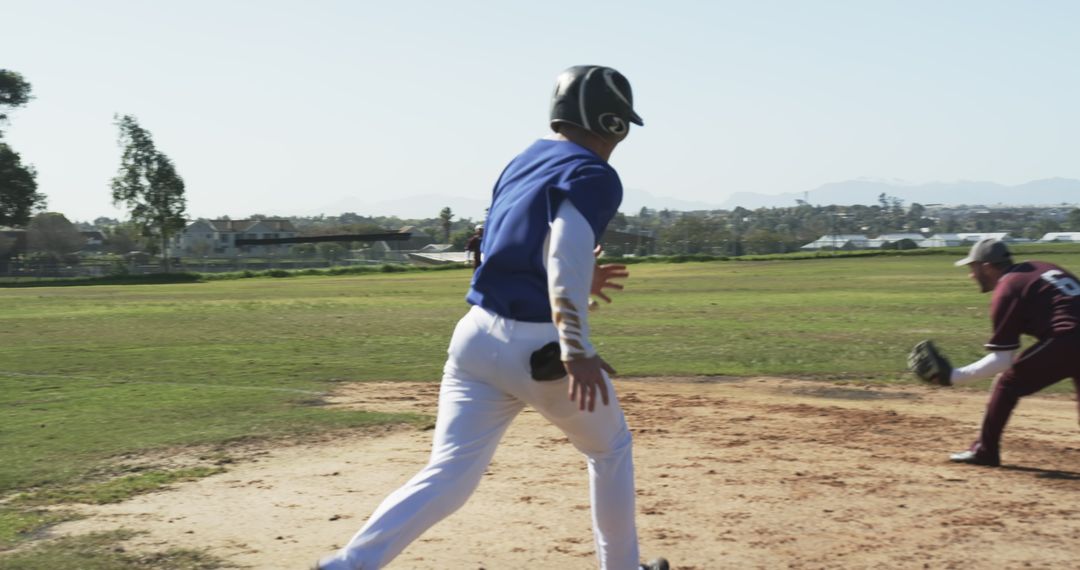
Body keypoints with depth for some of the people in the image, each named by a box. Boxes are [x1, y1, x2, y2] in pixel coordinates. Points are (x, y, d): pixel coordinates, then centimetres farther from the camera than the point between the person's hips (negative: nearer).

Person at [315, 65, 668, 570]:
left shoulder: (522, 163, 17)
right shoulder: (593, 175, -7)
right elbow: (565, 257, -23)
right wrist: (575, 351, -31)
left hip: (477, 337, 6)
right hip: (542, 347, -6)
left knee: (449, 475, -1)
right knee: (610, 449, 20)